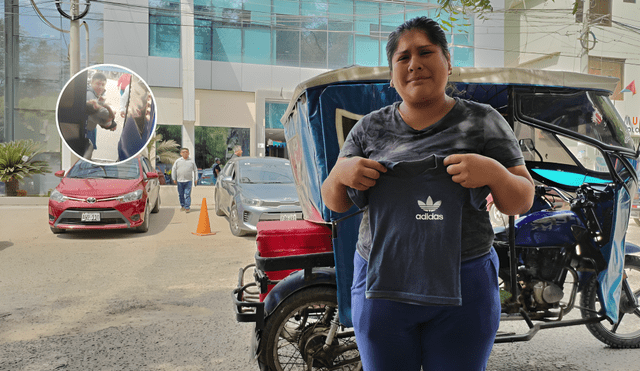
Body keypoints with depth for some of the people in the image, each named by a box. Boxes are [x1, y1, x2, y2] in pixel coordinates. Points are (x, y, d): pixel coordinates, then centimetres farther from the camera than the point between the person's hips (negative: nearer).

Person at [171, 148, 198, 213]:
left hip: (188, 181, -1)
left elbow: (195, 170, 13)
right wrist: (174, 179, 5)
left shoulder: (191, 161, 9)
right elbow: (173, 170, 10)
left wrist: (195, 179, 9)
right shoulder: (177, 161, 8)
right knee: (181, 194, 8)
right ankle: (182, 206, 24)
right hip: (180, 181, 1)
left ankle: (187, 207, -4)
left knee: (187, 194, -6)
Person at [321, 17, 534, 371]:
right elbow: (334, 202, 10)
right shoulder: (370, 127, 6)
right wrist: (340, 173, -12)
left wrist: (493, 173, -19)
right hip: (380, 287, 2)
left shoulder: (483, 122, 1)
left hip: (464, 289, -1)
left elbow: (522, 202, 2)